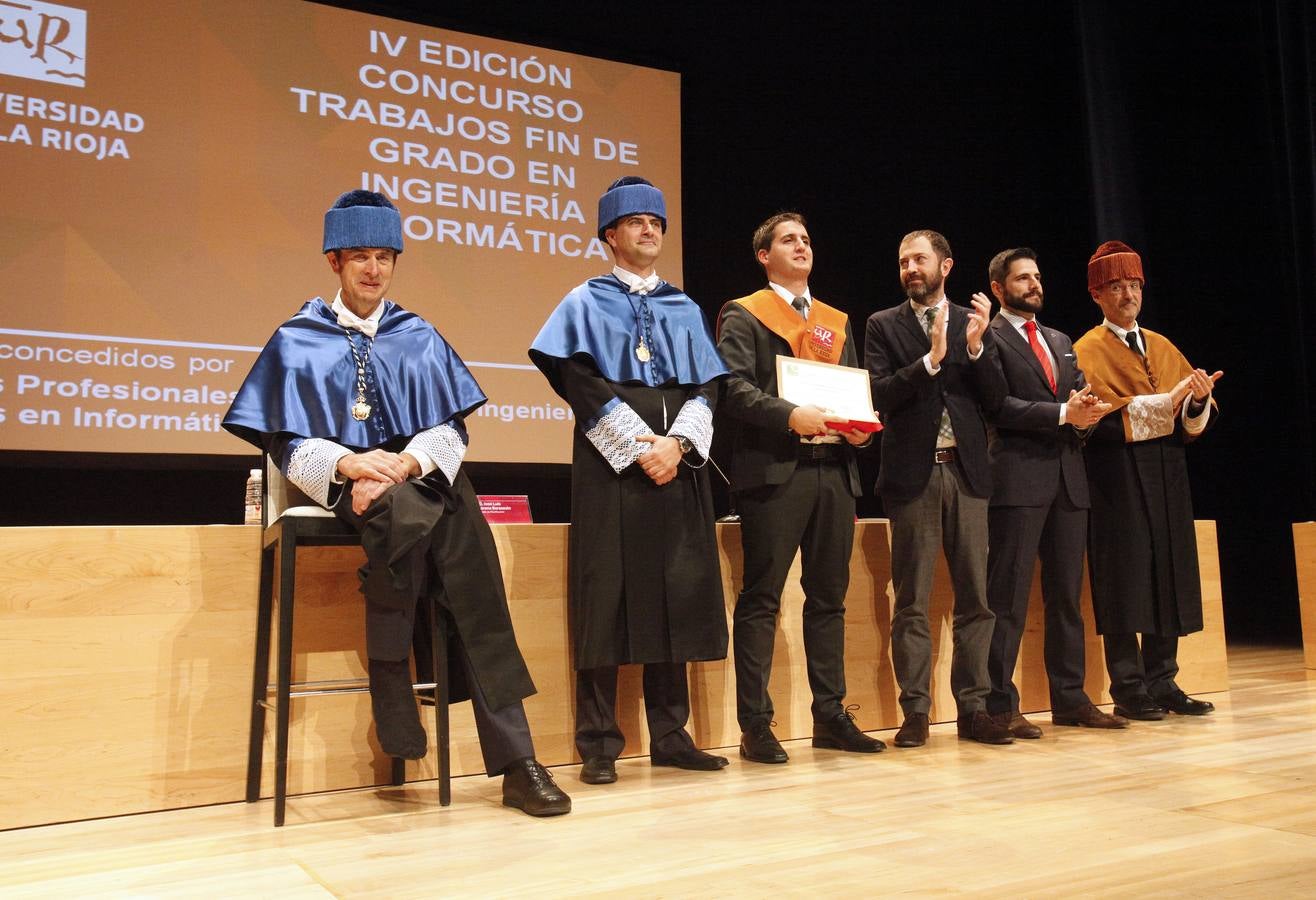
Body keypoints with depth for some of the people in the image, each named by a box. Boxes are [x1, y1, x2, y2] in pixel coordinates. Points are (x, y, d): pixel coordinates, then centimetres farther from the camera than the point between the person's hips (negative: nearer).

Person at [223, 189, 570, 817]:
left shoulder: (419, 338, 18)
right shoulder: (299, 341, 12)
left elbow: (452, 427, 8)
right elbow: (288, 445, 4)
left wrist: (404, 463, -13)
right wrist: (350, 464, -17)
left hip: (424, 476, 2)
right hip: (347, 480, -2)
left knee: (466, 534, -30)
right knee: (407, 514, -38)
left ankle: (514, 763, -30)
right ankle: (396, 717, -26)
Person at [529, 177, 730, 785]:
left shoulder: (685, 310, 18)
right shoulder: (586, 303, 7)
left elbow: (706, 387, 9)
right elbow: (576, 381, -6)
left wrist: (678, 443, -9)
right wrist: (638, 447, -14)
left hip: (677, 464, 4)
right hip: (609, 465, -4)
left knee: (675, 596, 3)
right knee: (608, 595, -5)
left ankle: (669, 735, 12)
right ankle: (599, 743, 2)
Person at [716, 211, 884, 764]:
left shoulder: (836, 321, 22)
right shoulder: (743, 316, 3)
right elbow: (733, 391, -10)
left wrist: (861, 426, 1)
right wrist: (790, 416, -22)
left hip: (834, 470, 6)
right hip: (775, 470, -6)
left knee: (829, 597, 10)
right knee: (761, 599, -3)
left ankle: (830, 716, 19)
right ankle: (755, 726, 3)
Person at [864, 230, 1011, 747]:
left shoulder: (974, 323, 12)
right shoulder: (883, 325, 6)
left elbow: (995, 400, 5)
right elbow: (879, 396, -6)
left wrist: (975, 347, -9)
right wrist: (930, 359, -15)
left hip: (966, 471, 3)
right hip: (913, 474, -2)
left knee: (974, 597, 4)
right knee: (911, 601, 0)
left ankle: (973, 708, 13)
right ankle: (915, 712, 6)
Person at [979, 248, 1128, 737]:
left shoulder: (1061, 341, 23)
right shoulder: (988, 338, 0)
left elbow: (1082, 398, 18)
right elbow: (998, 405, -11)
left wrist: (1086, 412, -5)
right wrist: (1063, 413, -15)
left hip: (1068, 477, 7)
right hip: (1019, 477, -7)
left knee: (1067, 594, 11)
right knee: (1009, 596, -6)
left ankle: (1070, 698, 19)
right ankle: (1000, 704, -1)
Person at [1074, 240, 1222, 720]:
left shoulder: (1163, 348, 16)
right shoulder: (1088, 351, -1)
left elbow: (1196, 418, 8)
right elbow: (1101, 419, -15)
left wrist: (1198, 400, -14)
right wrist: (1166, 402, -21)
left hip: (1166, 474, 6)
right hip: (1119, 477, -6)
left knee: (1168, 576, 7)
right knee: (1126, 579, -3)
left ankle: (1162, 682, 16)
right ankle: (1128, 689, 4)